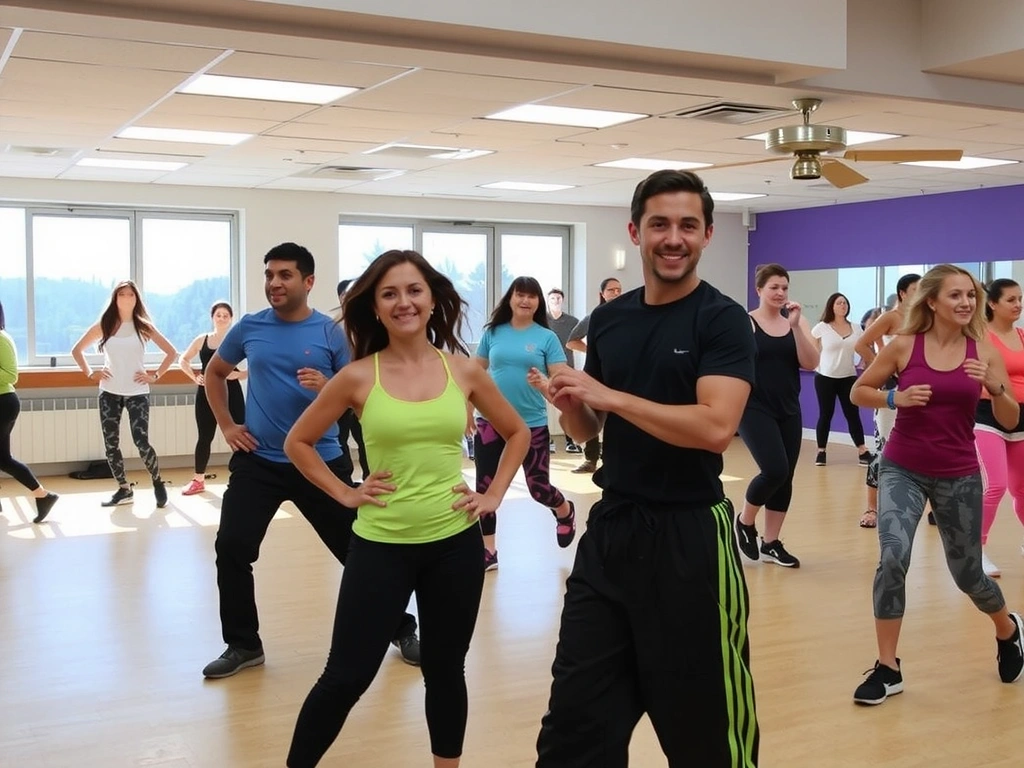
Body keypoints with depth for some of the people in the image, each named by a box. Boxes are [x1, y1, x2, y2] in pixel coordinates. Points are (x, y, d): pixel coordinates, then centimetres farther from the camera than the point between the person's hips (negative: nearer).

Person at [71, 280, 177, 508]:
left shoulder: (144, 326, 1)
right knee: (111, 444, 3)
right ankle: (124, 490, 16)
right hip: (109, 393, 2)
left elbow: (172, 353, 3)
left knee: (141, 442, -12)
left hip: (137, 393, -2)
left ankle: (158, 483, 10)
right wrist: (90, 373, 2)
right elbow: (77, 350, 11)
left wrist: (156, 375, -4)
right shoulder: (104, 326, 3)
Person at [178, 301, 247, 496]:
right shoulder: (202, 340, 6)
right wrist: (195, 377, 3)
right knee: (205, 437, 9)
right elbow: (183, 360, 17)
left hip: (231, 393, -3)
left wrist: (239, 375, -19)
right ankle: (198, 480, 21)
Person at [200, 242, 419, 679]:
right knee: (231, 549, -4)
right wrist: (226, 425, 9)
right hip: (257, 461, 2)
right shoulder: (249, 328, 2)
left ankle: (403, 631, 21)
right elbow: (214, 372, 19)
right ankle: (243, 645, 15)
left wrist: (327, 388, -23)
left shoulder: (332, 333, -5)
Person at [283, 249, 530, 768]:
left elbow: (516, 434, 13)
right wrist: (344, 493, -3)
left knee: (445, 669, 14)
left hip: (455, 544, 2)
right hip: (381, 546, -2)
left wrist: (494, 494, 4)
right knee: (346, 677, 2)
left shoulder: (464, 371, 0)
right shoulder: (359, 376, -5)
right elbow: (298, 442, 5)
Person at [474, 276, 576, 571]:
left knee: (539, 488, 4)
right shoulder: (492, 333, 3)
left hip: (532, 424, -2)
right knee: (485, 488, 3)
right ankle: (487, 551, 17)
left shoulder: (547, 338, -4)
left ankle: (565, 511, 40)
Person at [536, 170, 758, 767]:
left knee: (702, 718, 10)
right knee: (577, 713, 12)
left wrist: (610, 395, -20)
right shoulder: (608, 318, 8)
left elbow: (717, 427, -23)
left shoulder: (723, 320, -9)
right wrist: (570, 404, -8)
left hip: (689, 536, -5)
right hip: (611, 527, 6)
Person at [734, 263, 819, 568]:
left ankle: (771, 543, 20)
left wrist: (795, 326, -13)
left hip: (789, 410, 5)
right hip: (754, 408, -5)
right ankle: (745, 521, 9)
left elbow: (810, 364, -5)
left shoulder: (797, 321, 6)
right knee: (775, 470, -18)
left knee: (785, 478, 6)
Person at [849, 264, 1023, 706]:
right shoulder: (904, 345, -7)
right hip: (902, 470, -1)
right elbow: (859, 391, 3)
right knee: (892, 560, -20)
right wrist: (896, 398, -15)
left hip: (959, 476, 1)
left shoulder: (984, 350, -3)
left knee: (967, 573, 14)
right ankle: (888, 668, -3)